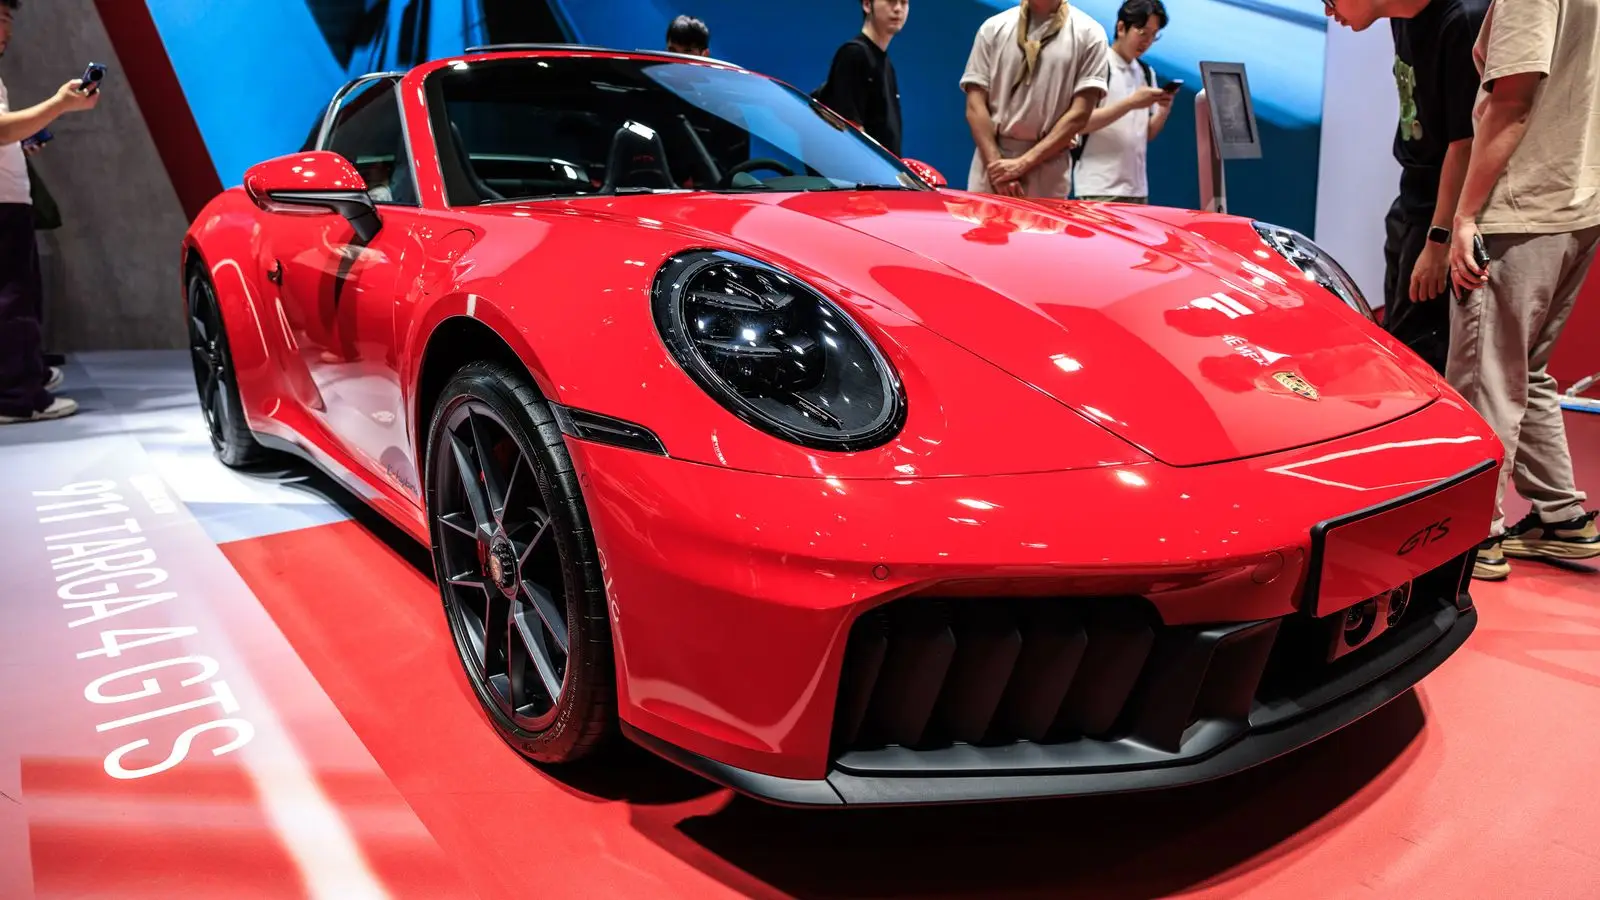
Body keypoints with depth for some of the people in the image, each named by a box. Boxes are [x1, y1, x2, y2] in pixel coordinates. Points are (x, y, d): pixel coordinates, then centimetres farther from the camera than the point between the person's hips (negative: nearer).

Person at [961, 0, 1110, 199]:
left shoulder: (1088, 33, 4)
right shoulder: (993, 28, 10)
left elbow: (1079, 114, -3)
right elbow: (975, 106, 4)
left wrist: (1024, 163, -10)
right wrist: (996, 164, -8)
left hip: (1048, 176, -2)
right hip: (992, 166, 2)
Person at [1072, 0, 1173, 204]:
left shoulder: (1147, 72, 15)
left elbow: (1148, 134, 16)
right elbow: (1080, 123, -14)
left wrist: (1165, 108, -3)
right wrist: (1131, 103, -19)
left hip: (1137, 188, 7)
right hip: (1099, 189, -7)